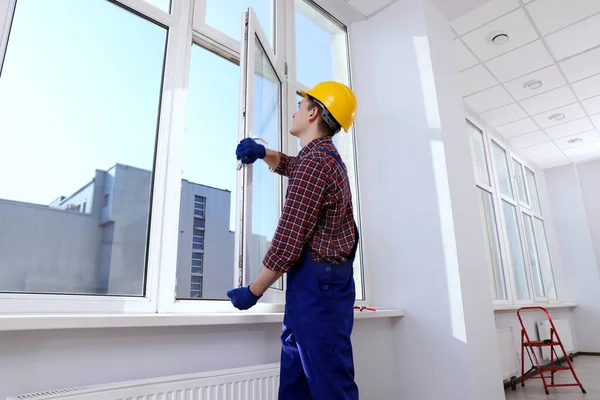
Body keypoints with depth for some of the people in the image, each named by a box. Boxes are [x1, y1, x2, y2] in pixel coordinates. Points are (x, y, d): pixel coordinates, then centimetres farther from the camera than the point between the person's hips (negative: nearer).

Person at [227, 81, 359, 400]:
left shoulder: (313, 162, -15)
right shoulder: (328, 158, 18)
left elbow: (288, 241, -19)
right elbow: (286, 164, 37)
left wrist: (252, 292, -7)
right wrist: (260, 152, 16)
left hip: (315, 283, -10)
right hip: (329, 279, 10)